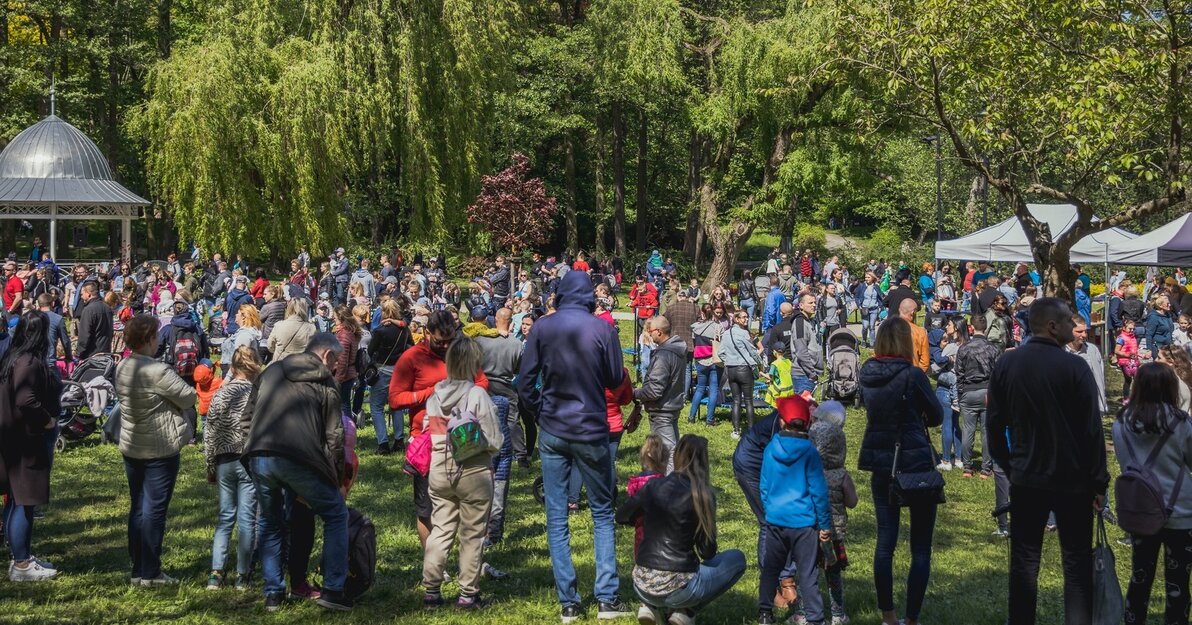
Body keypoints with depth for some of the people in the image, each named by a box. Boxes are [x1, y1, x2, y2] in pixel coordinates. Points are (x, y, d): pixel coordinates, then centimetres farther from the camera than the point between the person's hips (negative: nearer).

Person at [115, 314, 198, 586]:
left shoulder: (122, 368, 2)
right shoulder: (158, 371, -22)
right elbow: (188, 398, -16)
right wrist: (181, 381, 6)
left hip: (131, 447, 8)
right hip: (160, 448, -8)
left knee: (137, 507, 15)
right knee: (155, 509, -1)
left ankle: (138, 569, 21)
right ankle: (150, 573, 3)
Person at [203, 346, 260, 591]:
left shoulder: (220, 393, 2)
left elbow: (209, 431, 4)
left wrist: (210, 465, 13)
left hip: (224, 460, 3)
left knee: (225, 515, 12)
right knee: (247, 518, 3)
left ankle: (216, 573, 4)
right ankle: (242, 575, 7)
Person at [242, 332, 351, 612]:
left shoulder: (271, 371, 21)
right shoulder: (326, 382, 8)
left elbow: (249, 413, 24)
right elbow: (334, 436, 5)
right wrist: (337, 479, 12)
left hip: (259, 458, 4)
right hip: (299, 460, -4)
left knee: (270, 523, 24)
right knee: (336, 515, 12)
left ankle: (273, 594, 23)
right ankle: (333, 590, 6)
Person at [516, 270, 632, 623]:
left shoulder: (542, 328, -5)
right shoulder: (602, 329, -9)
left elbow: (525, 382, -4)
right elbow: (615, 380, 1)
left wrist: (541, 415, 10)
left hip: (552, 433, 1)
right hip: (591, 431, -1)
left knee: (557, 517, 7)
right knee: (602, 514, 12)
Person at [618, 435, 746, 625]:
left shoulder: (653, 486, 1)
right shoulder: (703, 495, -10)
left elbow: (621, 517, 18)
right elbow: (707, 553, -5)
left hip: (642, 586, 5)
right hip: (676, 590, -5)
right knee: (736, 559, 16)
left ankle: (654, 608, 11)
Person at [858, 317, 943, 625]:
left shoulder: (867, 374, 1)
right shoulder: (912, 375, -15)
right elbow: (937, 416, -4)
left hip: (880, 463, 5)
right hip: (916, 463, -5)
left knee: (885, 540, 12)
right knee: (921, 547, 3)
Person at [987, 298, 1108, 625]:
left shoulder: (1005, 364, 1)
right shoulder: (1074, 367, -14)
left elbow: (995, 423, 7)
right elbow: (1092, 430, -13)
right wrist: (1099, 482, -6)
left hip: (1025, 479, 4)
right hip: (1072, 480, -4)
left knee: (1024, 561, 11)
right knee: (1077, 563, 4)